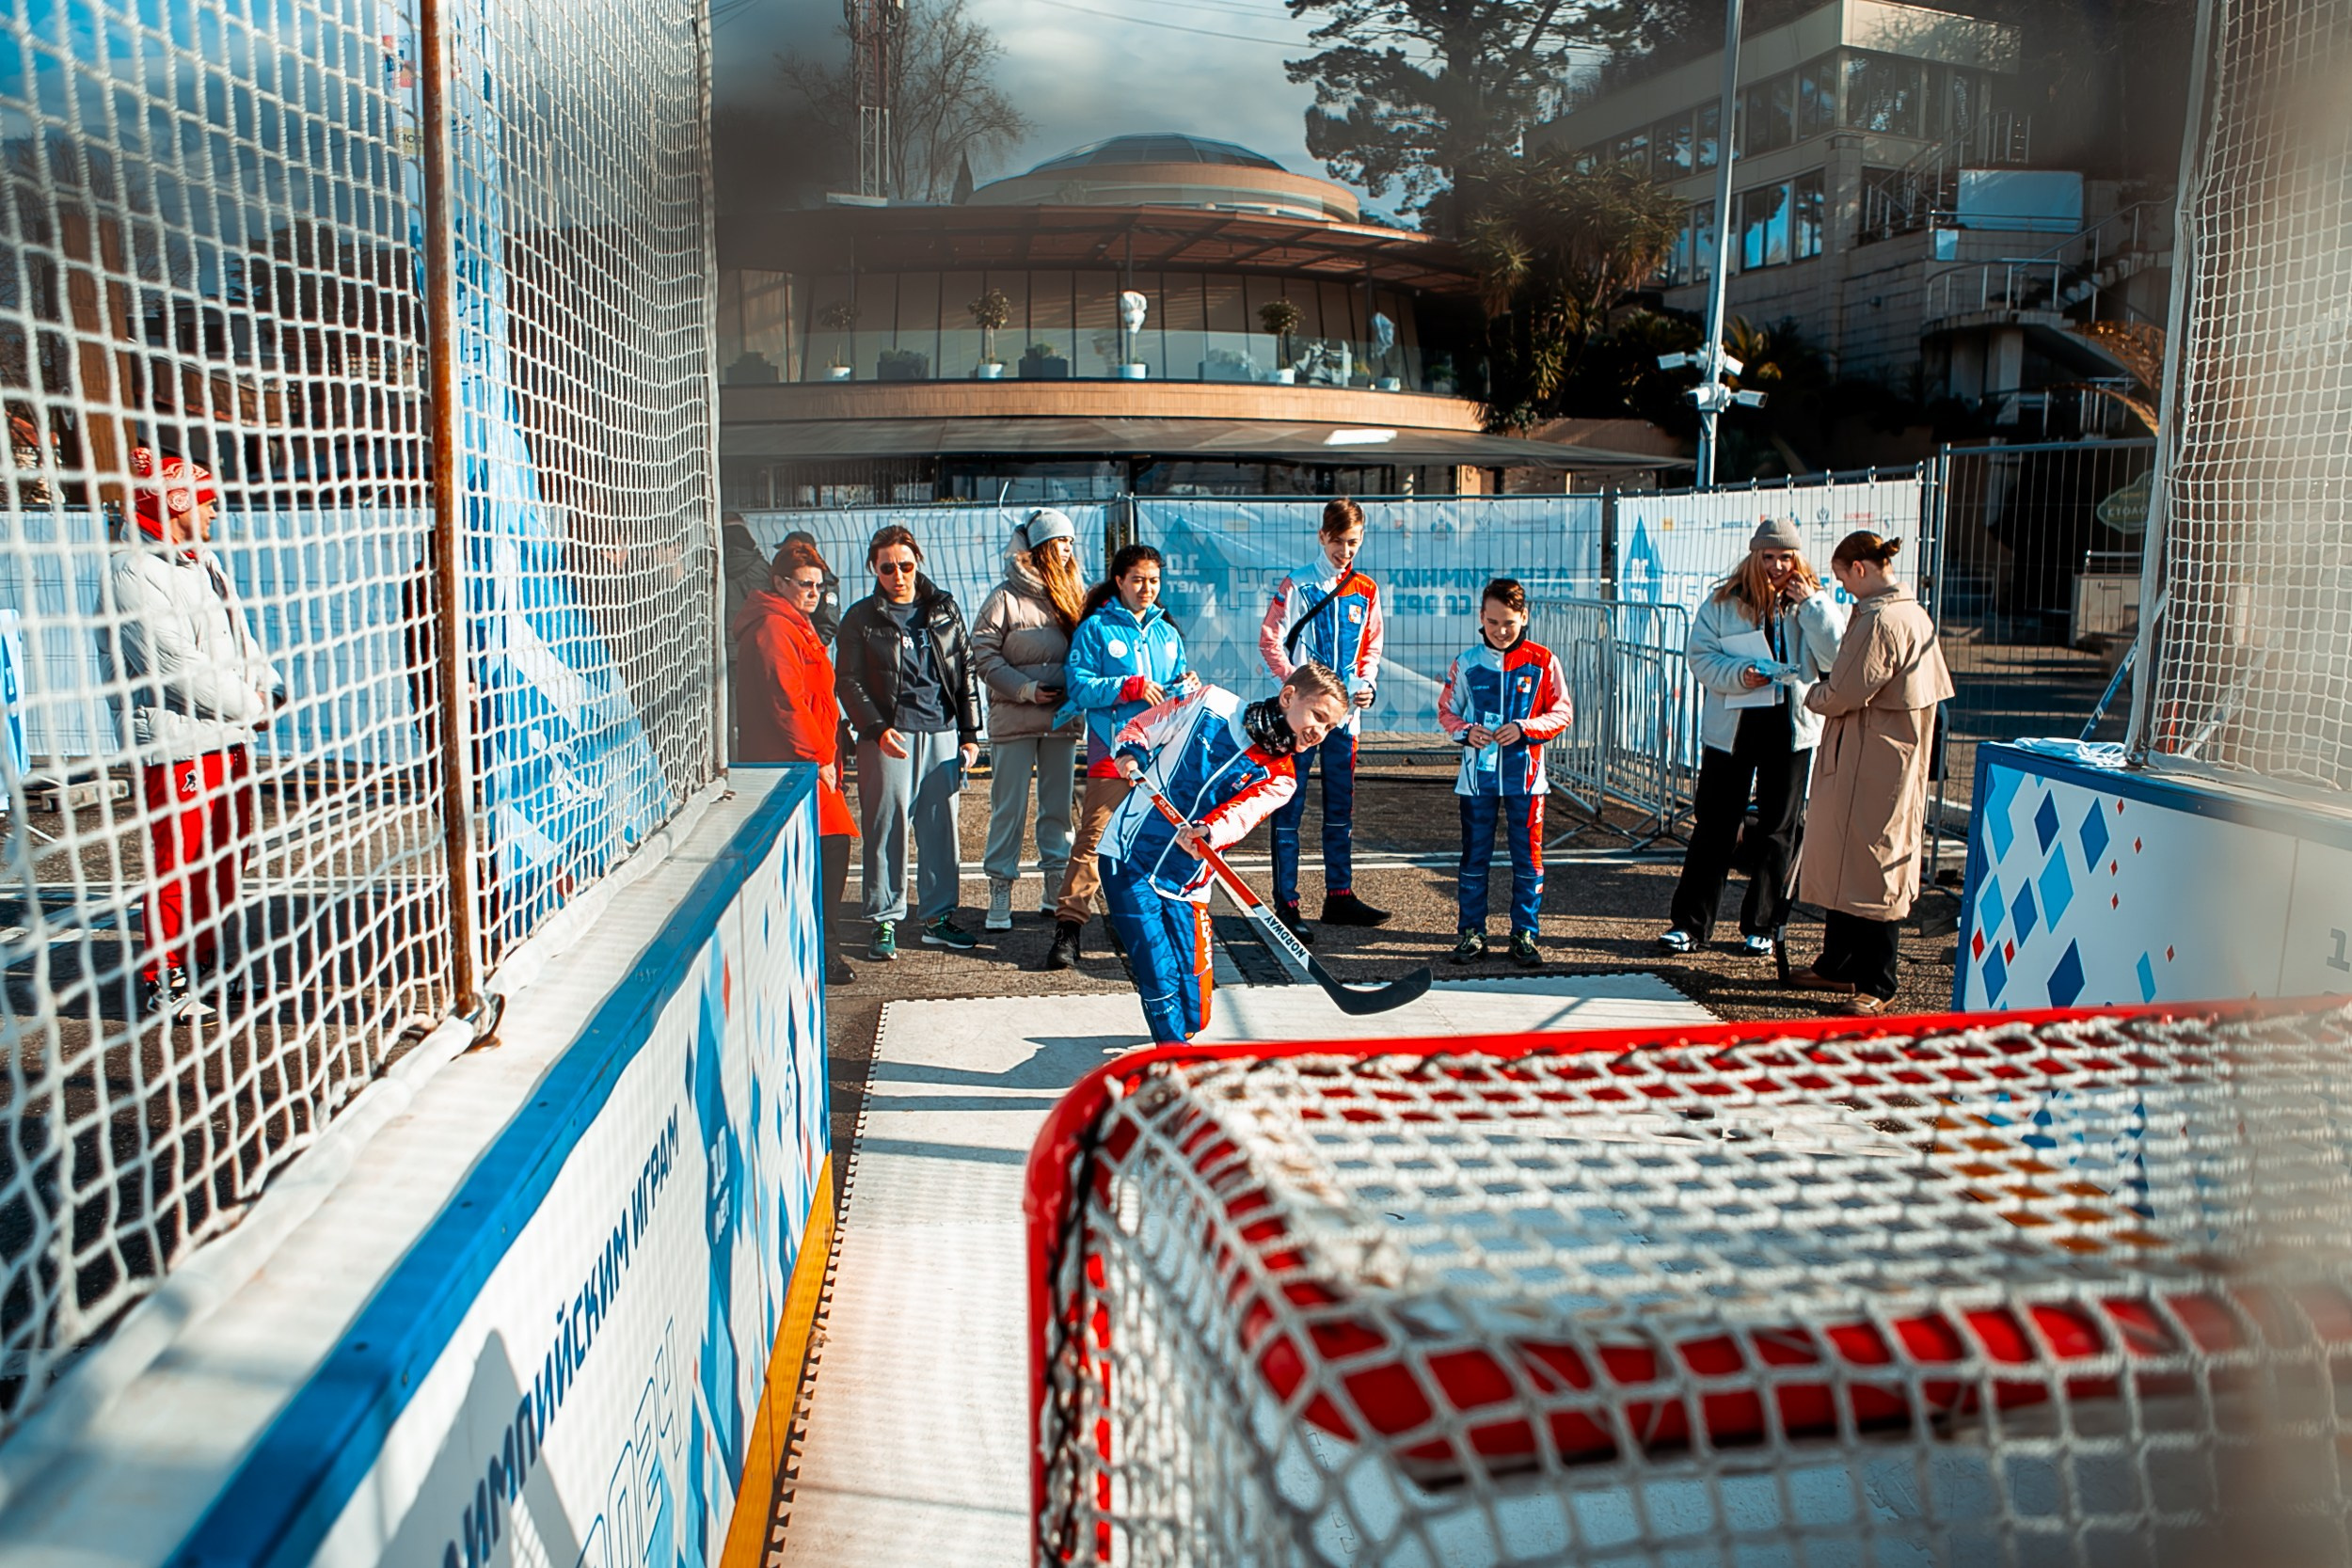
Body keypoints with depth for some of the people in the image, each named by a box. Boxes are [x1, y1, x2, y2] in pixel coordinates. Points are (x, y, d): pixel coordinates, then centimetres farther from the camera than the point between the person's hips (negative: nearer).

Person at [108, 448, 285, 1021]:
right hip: (176, 743, -9)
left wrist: (270, 688, 2)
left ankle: (206, 964, 29)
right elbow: (177, 666, -19)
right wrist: (251, 707, -11)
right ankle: (163, 985, 7)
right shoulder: (133, 571, -13)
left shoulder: (204, 562, 17)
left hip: (230, 738, 9)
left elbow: (240, 637, 20)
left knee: (226, 857, 16)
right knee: (177, 862, -3)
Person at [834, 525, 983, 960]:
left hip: (942, 732, 3)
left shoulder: (944, 609, 11)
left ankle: (939, 915, 17)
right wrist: (877, 728, -14)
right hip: (889, 737, -3)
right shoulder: (861, 618, 4)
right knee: (887, 828, -2)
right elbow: (848, 681, -1)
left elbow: (966, 672, 13)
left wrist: (969, 733, 9)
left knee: (942, 827, 6)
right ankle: (885, 921, 6)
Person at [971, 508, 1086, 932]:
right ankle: (1000, 893, 7)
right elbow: (984, 654, -8)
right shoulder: (1006, 597, -6)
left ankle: (1056, 891, 20)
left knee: (1058, 805, 10)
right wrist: (1027, 689, -14)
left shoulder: (1071, 595, 9)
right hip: (1014, 720, -5)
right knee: (1009, 809, -1)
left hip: (1062, 718, 5)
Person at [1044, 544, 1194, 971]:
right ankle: (1069, 926, -10)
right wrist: (1132, 687, -15)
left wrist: (1185, 686, -3)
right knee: (1094, 835, -11)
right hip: (1113, 750, -5)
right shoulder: (1095, 629, 2)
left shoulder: (1167, 632, 18)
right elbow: (1080, 687, -7)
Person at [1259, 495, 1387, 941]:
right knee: (1290, 807, -3)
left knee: (1341, 808, 12)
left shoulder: (1366, 590, 9)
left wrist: (1367, 683, -2)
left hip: (1345, 712, 5)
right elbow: (1270, 640, -7)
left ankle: (1339, 895, 23)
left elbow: (1372, 646, 16)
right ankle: (1286, 904, 2)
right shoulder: (1296, 585, -4)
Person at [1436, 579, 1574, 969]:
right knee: (1474, 858, 6)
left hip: (1525, 775, -1)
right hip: (1478, 774, 1)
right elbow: (1446, 711, 10)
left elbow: (1563, 712, 1)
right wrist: (1466, 731, -10)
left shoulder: (1542, 662, -2)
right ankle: (1470, 933, 15)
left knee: (1528, 860, 5)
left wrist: (1525, 728, -14)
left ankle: (1524, 935, 16)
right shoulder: (1466, 663, 2)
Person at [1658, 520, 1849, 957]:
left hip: (1790, 728, 1)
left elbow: (1836, 658, -8)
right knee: (1715, 825, 2)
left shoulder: (1814, 604, 3)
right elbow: (1699, 656, -2)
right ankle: (1689, 923, 7)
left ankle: (1762, 926, 18)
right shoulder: (1723, 602, 1)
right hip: (1731, 726, -1)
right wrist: (1737, 675, -18)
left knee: (1778, 829, 7)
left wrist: (1810, 606, -14)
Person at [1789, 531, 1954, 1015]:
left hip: (1870, 765, -10)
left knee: (1871, 869, -4)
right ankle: (1838, 966, 26)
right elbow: (1937, 686, 20)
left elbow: (1845, 693, -21)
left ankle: (1875, 984, 4)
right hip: (1899, 755, 10)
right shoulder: (1916, 615, 14)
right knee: (1844, 862, 16)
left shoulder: (1878, 620, -18)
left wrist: (1812, 696, 1)